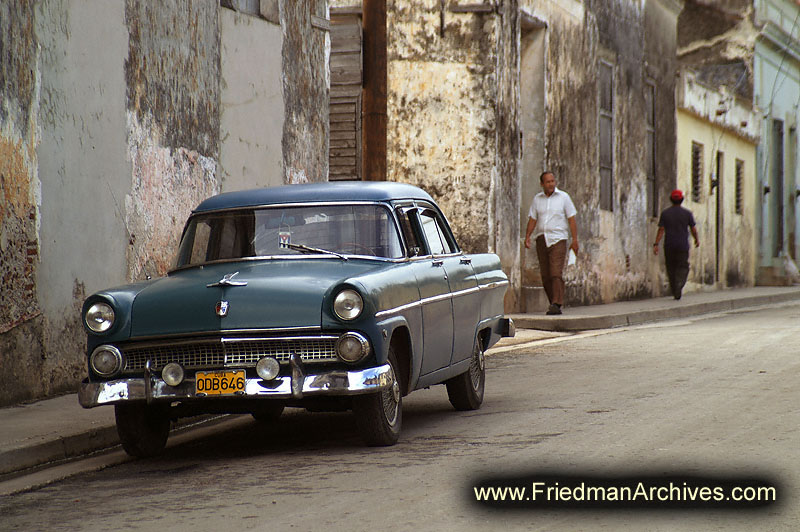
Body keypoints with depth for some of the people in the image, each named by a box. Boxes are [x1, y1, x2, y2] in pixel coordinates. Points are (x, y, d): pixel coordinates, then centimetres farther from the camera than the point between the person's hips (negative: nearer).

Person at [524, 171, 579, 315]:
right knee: (545, 276, 3)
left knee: (556, 273, -16)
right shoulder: (537, 199, 11)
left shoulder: (563, 197, 3)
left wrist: (575, 240, -5)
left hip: (558, 239, -4)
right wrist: (527, 236, -6)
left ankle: (556, 305, -23)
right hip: (541, 239, 4)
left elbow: (571, 219, 2)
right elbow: (532, 219, 9)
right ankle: (554, 304, 13)